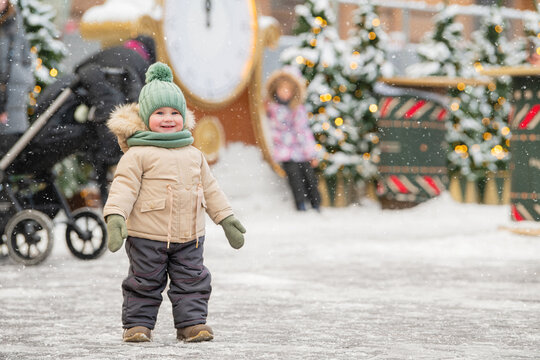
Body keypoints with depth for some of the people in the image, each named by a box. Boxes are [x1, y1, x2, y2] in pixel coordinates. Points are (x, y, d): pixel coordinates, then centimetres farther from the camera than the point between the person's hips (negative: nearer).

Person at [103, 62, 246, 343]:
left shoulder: (193, 155, 12)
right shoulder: (138, 155, -6)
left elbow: (209, 188, 20)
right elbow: (124, 187, -13)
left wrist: (226, 218, 21)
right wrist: (115, 215, -27)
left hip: (189, 236, 5)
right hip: (148, 236, -5)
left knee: (192, 281, 6)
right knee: (145, 283, 2)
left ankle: (192, 323, 13)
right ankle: (138, 324, 12)